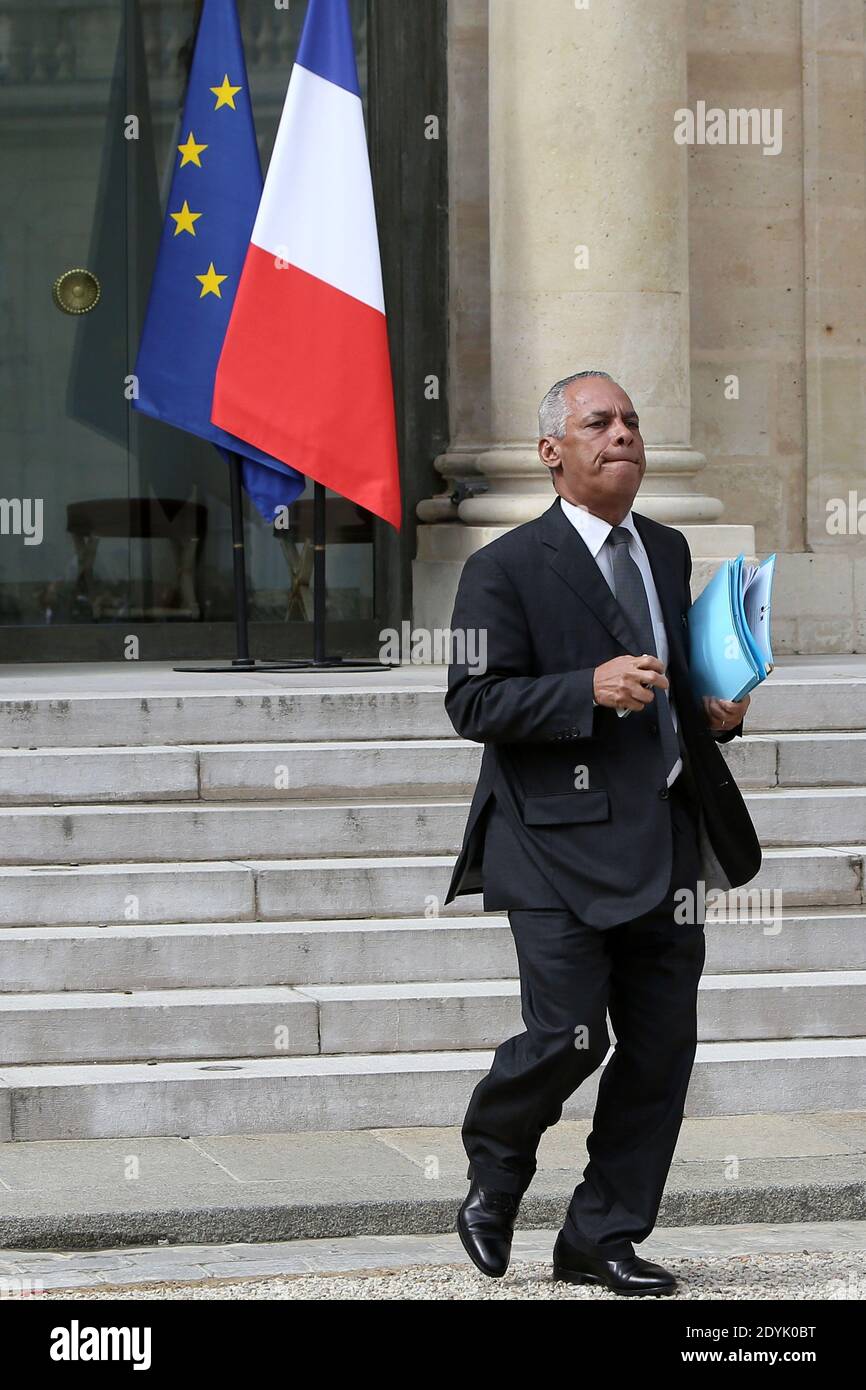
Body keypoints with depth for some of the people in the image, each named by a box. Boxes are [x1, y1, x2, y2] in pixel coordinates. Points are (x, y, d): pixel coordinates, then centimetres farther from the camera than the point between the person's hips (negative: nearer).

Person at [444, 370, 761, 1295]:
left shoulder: (668, 552, 17)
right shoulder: (506, 568, -4)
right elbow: (473, 702, -12)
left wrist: (716, 707, 10)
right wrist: (590, 691, -22)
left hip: (666, 845, 6)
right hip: (562, 846, -6)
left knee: (662, 1046, 3)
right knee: (568, 1036, -10)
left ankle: (601, 1238, 15)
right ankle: (494, 1172, 21)